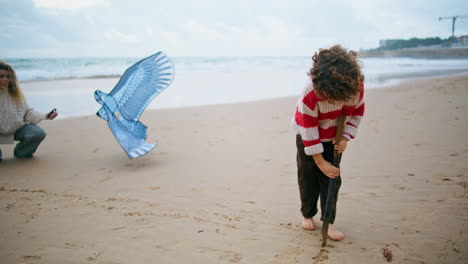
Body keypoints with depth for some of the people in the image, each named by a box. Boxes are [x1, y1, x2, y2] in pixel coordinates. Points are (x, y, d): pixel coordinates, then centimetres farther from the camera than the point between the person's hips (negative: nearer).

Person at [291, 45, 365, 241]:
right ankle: (308, 215, 27)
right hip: (308, 137, -2)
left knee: (333, 179, 0)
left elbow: (357, 112, -4)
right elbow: (308, 128, -27)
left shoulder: (357, 86, -24)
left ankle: (329, 222, 12)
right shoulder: (311, 92, -35)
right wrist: (320, 161, -23)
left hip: (333, 139, 3)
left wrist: (345, 138, -17)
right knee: (308, 178, 6)